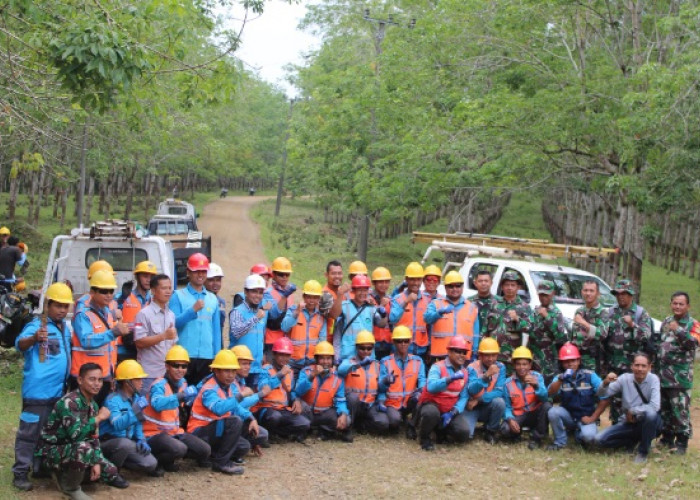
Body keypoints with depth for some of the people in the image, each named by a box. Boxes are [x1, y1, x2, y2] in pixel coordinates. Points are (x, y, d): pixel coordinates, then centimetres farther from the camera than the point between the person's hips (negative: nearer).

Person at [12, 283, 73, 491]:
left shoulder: (65, 327, 10)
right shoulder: (37, 326, -15)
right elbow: (20, 344, -34)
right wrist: (34, 338, -55)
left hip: (59, 391, 8)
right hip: (38, 391, -8)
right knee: (30, 432, -5)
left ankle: (42, 468, 30)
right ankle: (20, 473, 1)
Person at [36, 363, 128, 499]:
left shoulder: (93, 405, 4)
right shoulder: (69, 402, -24)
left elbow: (93, 437, 4)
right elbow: (76, 434, -32)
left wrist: (96, 462, -10)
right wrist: (99, 418, -21)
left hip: (72, 451, 8)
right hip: (52, 452, -8)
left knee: (110, 471, 0)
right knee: (83, 447, -37)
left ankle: (66, 473, 17)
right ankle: (70, 486, -12)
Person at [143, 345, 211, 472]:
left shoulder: (182, 383, 6)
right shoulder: (159, 385, -19)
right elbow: (157, 404, -41)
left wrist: (188, 397, 2)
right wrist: (180, 396, -51)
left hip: (174, 432, 8)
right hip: (155, 433, -8)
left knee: (205, 450, -3)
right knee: (179, 449, -35)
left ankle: (167, 461, 15)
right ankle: (154, 460, -5)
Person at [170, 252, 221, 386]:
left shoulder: (212, 299, 14)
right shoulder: (178, 296, 3)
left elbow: (216, 330, 14)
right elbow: (173, 323, -9)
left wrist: (217, 357, 9)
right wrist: (193, 310, -18)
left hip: (207, 356, 3)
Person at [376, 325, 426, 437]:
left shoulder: (418, 361, 11)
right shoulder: (385, 362, 5)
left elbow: (422, 381, -3)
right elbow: (380, 387, -1)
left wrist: (420, 391, -27)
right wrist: (381, 401, -24)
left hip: (410, 405, 1)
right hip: (392, 404, -1)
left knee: (416, 398, -34)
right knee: (395, 420, -33)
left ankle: (411, 425, -7)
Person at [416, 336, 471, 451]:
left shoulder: (465, 373, 3)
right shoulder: (438, 367, -14)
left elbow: (463, 397, -4)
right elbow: (431, 387, -33)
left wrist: (453, 412, -21)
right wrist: (450, 379, -45)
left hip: (450, 410, 4)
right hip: (432, 405, -4)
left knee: (463, 434, -20)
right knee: (432, 413, -40)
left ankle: (442, 429, 15)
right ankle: (424, 438, -7)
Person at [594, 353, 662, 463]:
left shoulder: (653, 379, -16)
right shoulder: (625, 378, -7)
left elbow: (655, 406, -28)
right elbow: (602, 394, -6)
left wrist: (632, 411, -18)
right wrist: (605, 383, -28)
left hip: (648, 423, -3)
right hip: (630, 422, 3)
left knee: (650, 413, -38)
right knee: (599, 439, -15)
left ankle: (643, 451, -14)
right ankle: (633, 441, 13)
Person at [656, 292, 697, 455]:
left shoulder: (692, 324, -4)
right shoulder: (666, 322, 17)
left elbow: (692, 343, -21)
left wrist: (678, 331, -33)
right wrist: (656, 366, 23)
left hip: (680, 377, -7)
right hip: (662, 375, 7)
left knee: (680, 411, -7)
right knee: (664, 410, 14)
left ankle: (681, 444, 1)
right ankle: (667, 440, 26)